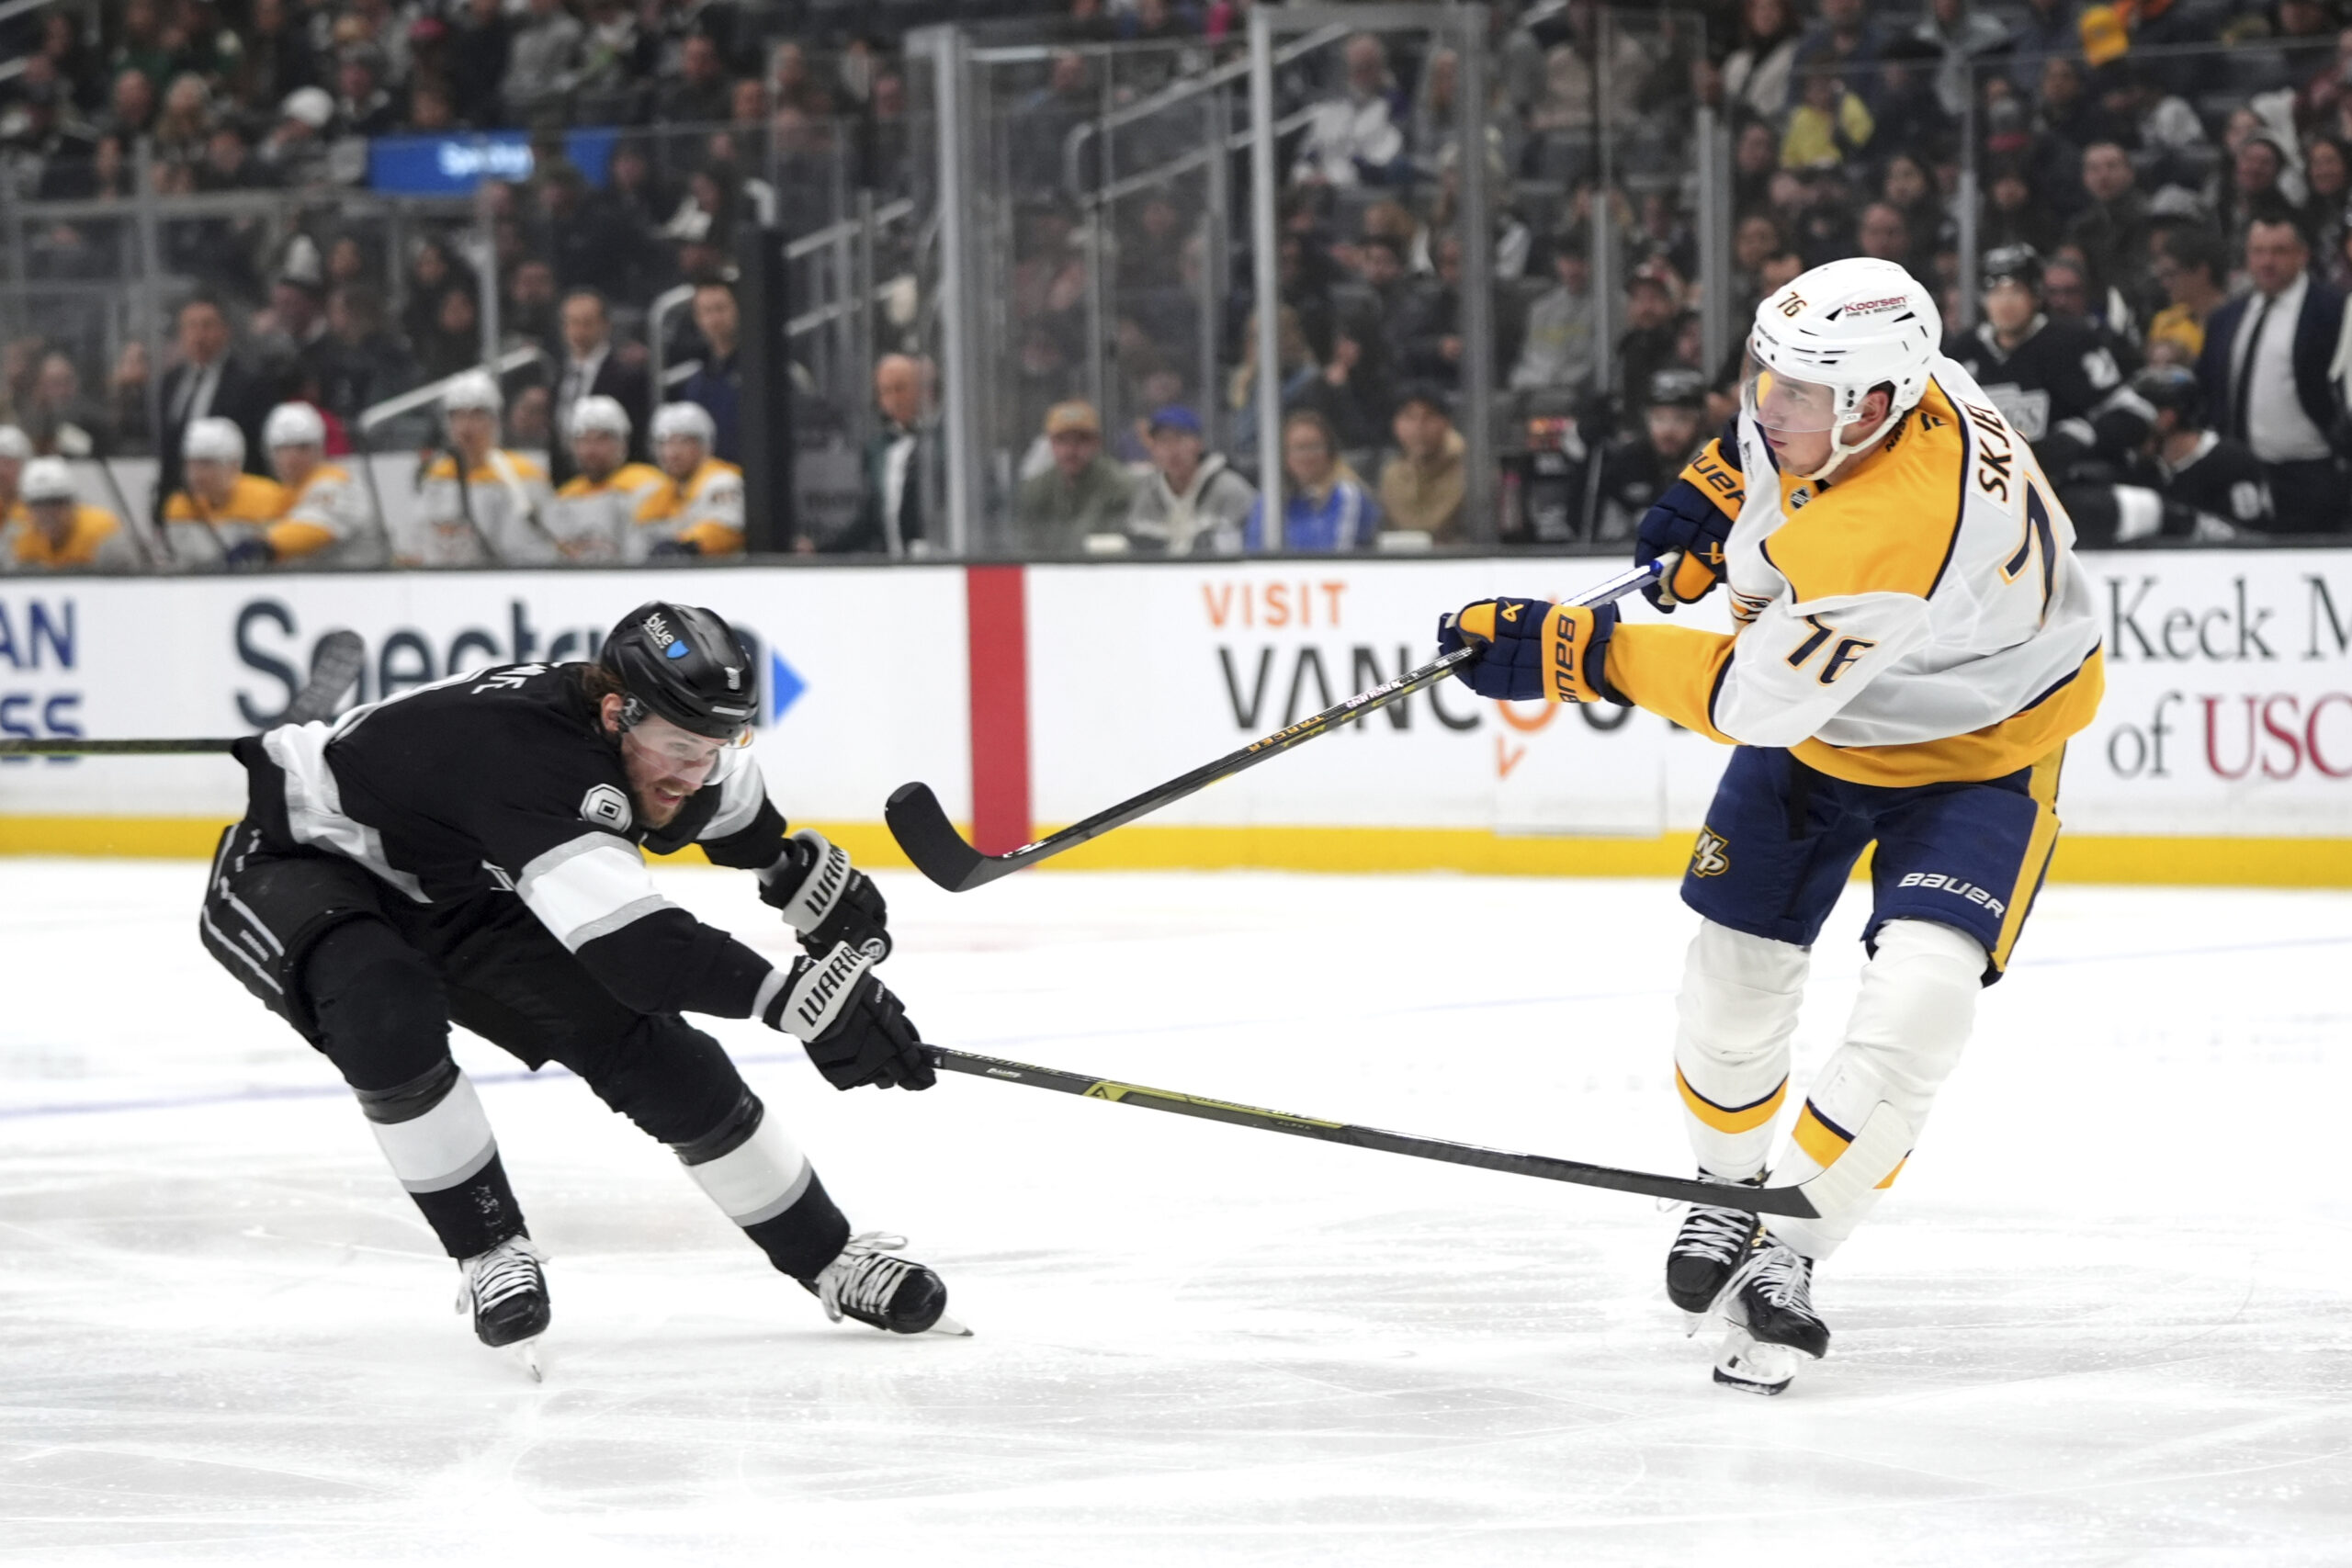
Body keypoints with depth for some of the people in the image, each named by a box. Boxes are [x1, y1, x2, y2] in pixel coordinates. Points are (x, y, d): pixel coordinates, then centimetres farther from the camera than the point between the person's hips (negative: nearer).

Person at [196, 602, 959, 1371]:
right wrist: (798, 999, -54)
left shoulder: (663, 733, -15)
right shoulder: (525, 757, -42)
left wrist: (814, 876, 14)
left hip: (456, 892, 7)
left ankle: (830, 1261, 13)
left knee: (649, 1046, -2)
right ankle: (490, 1252, -17)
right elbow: (632, 947, -50)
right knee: (385, 1014, -38)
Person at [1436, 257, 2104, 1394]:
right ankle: (1730, 1185, 33)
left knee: (1918, 997, -23)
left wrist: (1571, 652, -30)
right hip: (1820, 718, 8)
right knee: (1736, 964, 7)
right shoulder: (1853, 380, -20)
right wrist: (1720, 489, 3)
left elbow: (1751, 697, -35)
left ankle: (1782, 1258, -11)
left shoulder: (1891, 538, -43)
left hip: (1976, 748, -8)